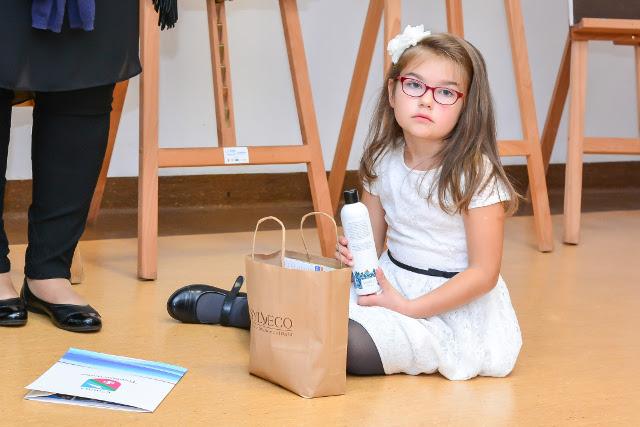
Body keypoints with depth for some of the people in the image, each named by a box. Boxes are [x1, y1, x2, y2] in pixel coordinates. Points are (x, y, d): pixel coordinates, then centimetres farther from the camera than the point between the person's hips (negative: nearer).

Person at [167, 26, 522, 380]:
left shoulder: (475, 173, -18)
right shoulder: (383, 162, 0)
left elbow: (484, 273, -17)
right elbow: (372, 244, 10)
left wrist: (409, 308, -21)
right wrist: (354, 253, -14)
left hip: (450, 305, -6)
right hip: (389, 283, 6)